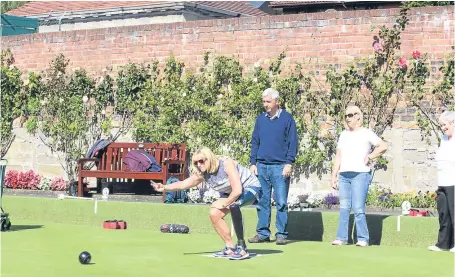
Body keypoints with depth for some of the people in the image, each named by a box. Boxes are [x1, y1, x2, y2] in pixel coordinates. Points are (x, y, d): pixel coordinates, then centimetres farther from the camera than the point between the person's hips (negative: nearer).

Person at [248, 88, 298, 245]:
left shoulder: (287, 118, 0)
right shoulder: (260, 119, 12)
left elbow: (293, 142, -2)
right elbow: (255, 142, 15)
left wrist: (289, 163, -9)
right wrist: (253, 163, 7)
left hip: (280, 167, -4)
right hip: (262, 166, 4)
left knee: (281, 202, -3)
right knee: (262, 202, 6)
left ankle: (281, 234, 2)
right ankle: (262, 233, 12)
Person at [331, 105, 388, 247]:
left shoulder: (366, 133, 2)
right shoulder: (343, 135, 19)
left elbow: (383, 146, -5)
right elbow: (338, 157, 18)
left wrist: (369, 157, -6)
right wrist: (333, 176, 12)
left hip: (360, 174, -6)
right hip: (343, 175, 6)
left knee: (358, 209, -11)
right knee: (344, 208, 3)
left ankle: (363, 239, -5)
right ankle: (341, 238, 5)